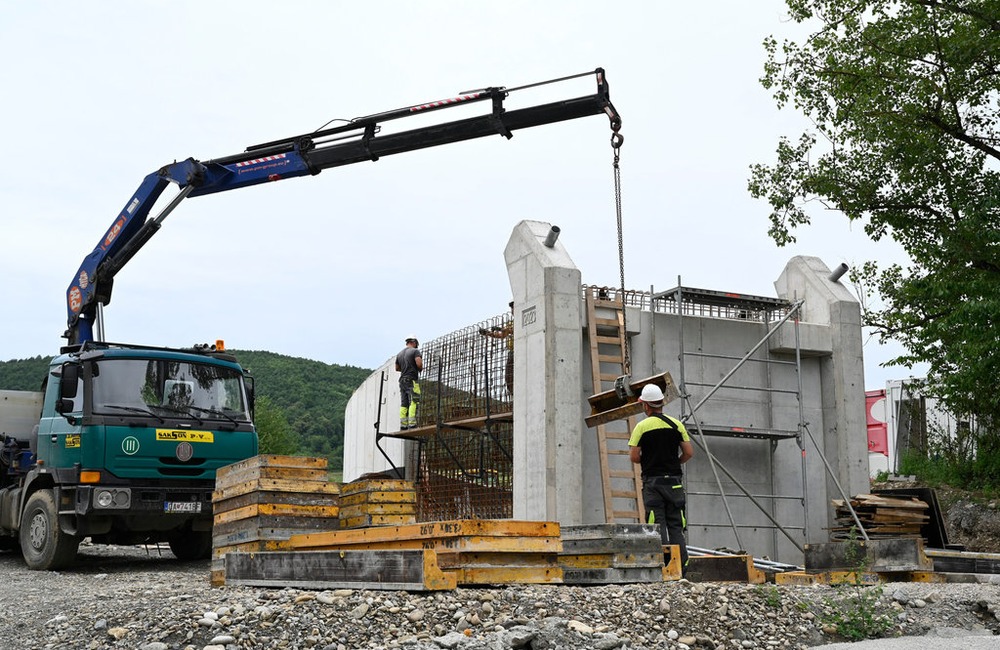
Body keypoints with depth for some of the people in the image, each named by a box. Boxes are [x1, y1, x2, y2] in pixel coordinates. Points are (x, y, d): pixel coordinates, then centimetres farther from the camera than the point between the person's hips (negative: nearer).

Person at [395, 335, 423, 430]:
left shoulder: (399, 353, 18)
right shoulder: (415, 351, -3)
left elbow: (397, 368, 24)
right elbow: (419, 363, -17)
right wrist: (420, 369, 3)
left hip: (402, 380, 7)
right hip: (412, 380, -7)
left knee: (404, 404, 5)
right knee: (413, 403, -10)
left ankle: (403, 426, -1)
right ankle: (412, 425, -19)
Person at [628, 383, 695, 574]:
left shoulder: (642, 427, -5)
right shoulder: (676, 424, 4)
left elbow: (634, 457, -8)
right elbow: (689, 452, 3)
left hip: (652, 481, -3)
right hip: (674, 481, 3)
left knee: (657, 526, -2)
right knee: (676, 526, 7)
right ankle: (681, 567, 3)